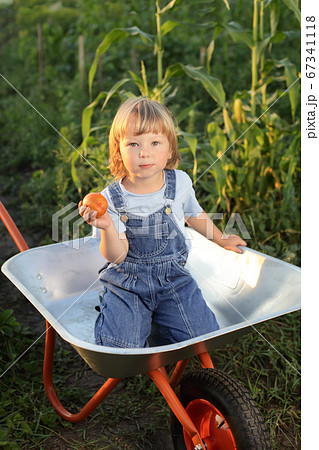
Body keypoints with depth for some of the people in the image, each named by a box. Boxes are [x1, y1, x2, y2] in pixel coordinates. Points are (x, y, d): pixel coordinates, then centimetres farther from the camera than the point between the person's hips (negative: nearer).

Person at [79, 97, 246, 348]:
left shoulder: (180, 182, -4)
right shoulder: (112, 199, -12)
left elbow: (194, 215, 18)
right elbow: (116, 256, -15)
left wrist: (220, 240, 29)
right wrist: (107, 227, -34)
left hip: (173, 276, 3)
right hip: (127, 281, -2)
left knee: (203, 335, -10)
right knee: (121, 344, -19)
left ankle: (161, 316, 16)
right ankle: (113, 310, 12)